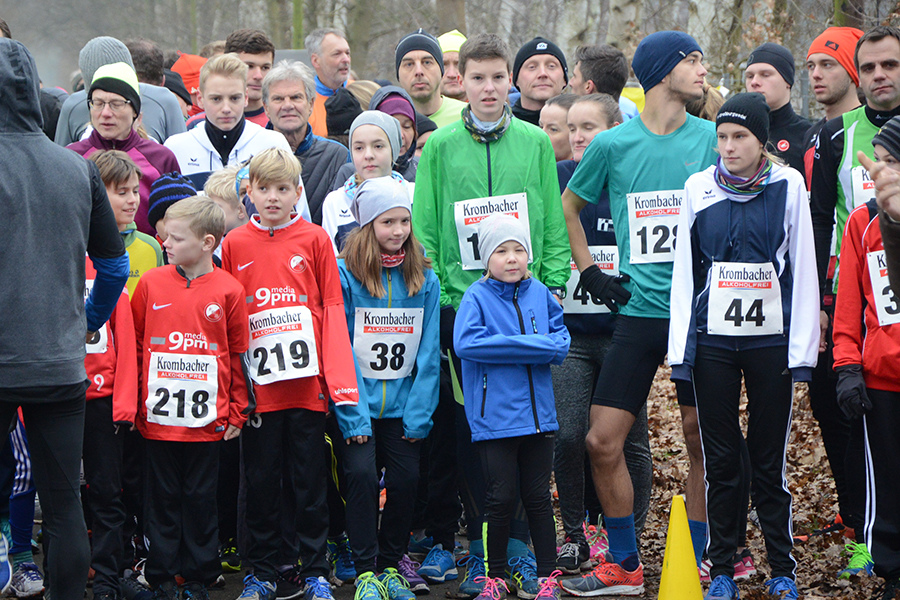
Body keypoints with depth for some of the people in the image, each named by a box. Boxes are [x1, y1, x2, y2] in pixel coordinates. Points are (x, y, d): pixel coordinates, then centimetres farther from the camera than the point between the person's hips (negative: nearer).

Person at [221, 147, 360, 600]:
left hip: (307, 383, -1)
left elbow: (333, 310, 1)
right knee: (261, 481, 7)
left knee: (310, 479, 5)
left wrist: (339, 380, -6)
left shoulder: (315, 239, 3)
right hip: (258, 387, 1)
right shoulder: (235, 244, 6)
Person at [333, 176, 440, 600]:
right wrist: (353, 416, -13)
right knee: (361, 473, -16)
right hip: (358, 402, -3)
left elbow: (428, 352, 5)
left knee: (405, 478, -3)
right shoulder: (343, 274, -6)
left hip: (403, 403, 3)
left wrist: (419, 414, -3)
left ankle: (390, 565, 15)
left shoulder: (424, 279, 3)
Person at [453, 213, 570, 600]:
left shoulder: (539, 293, 7)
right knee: (500, 499, 1)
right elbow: (465, 343, -21)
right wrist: (535, 347, -20)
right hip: (495, 418, -4)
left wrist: (553, 347, -12)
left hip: (538, 413, 4)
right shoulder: (477, 297, -7)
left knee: (538, 497, 11)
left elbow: (561, 334, 14)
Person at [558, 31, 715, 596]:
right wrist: (589, 272, 10)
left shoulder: (712, 138, 2)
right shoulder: (613, 144, 1)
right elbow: (570, 206, 17)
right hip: (639, 311, 0)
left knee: (703, 442, 2)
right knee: (603, 441, -1)